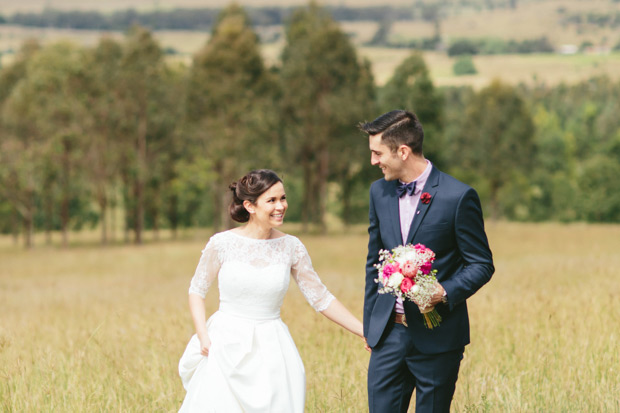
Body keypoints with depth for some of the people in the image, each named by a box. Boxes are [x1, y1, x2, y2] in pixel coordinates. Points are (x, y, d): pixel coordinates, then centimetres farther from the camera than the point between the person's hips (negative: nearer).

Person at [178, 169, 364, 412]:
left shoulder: (291, 247, 0)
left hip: (271, 351, 2)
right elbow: (196, 291, 6)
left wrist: (367, 332, 1)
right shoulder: (222, 244, -6)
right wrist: (203, 335, -7)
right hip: (226, 347, -2)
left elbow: (321, 299, 5)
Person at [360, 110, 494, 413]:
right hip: (388, 332, 5)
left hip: (437, 338, -5)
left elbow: (481, 265, -4)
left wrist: (445, 292, -22)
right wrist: (369, 325, 16)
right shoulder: (380, 192, 8)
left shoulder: (457, 197, -10)